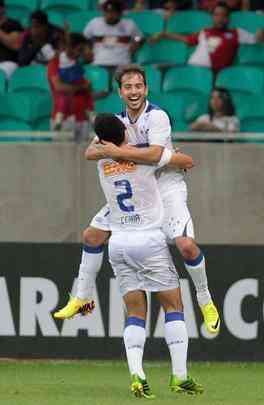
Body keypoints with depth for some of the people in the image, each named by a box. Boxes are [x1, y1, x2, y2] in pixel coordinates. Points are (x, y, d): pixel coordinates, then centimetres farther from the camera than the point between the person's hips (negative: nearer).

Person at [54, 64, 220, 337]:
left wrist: (117, 152, -26)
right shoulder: (118, 121, 5)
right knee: (92, 235, 5)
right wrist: (108, 150, -21)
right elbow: (90, 152, 1)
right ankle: (82, 297, 22)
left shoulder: (157, 116, -18)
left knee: (186, 245, -23)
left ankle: (205, 301, 1)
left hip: (166, 185, -7)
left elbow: (155, 154, -32)